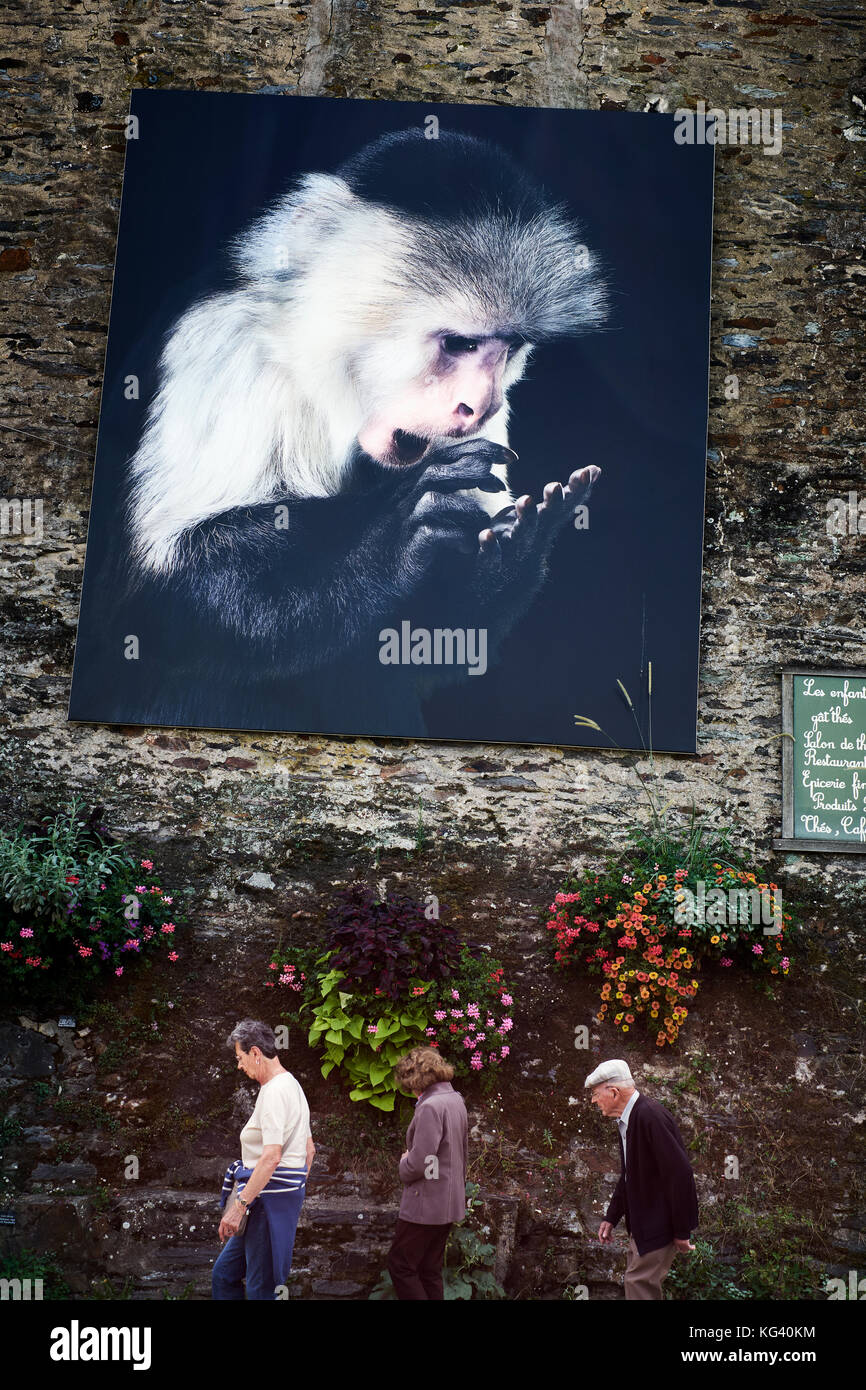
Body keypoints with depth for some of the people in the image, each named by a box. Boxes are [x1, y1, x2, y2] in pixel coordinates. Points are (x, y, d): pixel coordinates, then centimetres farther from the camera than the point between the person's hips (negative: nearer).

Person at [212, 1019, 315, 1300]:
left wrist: (239, 1205, -23)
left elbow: (271, 1157, -24)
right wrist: (296, 1190, 26)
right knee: (223, 1274, 14)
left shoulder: (275, 1091, -15)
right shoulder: (292, 1085, 16)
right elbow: (309, 1149, 22)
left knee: (261, 1288, -6)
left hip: (270, 1195, -10)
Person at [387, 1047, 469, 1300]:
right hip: (450, 1202, 9)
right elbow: (463, 1154, 17)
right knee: (430, 1270, 16)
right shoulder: (456, 1101, 8)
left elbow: (419, 1163, -24)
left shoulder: (430, 1107, -21)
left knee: (400, 1265, 1)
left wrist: (404, 1166, -3)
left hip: (426, 1203, -9)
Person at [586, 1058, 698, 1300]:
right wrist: (611, 1217, 18)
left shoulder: (651, 1116, -24)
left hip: (660, 1225, -10)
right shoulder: (625, 1120, 8)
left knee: (639, 1283, -9)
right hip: (641, 1224, 10)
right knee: (637, 1283, 16)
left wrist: (681, 1231, -20)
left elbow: (679, 1172, -25)